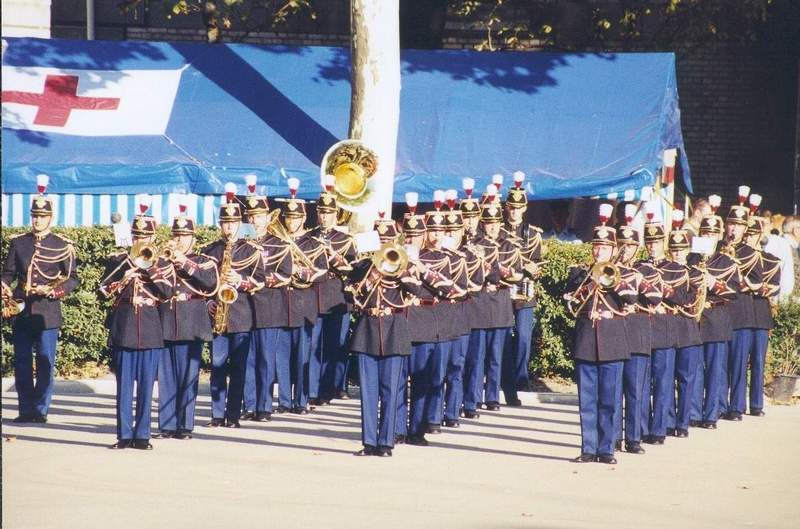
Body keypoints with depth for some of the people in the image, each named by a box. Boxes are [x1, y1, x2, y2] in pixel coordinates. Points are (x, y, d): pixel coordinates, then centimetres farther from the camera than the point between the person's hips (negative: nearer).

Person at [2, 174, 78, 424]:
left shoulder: (63, 246, 4)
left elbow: (72, 279, 3)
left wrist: (53, 291, -14)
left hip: (48, 312, -2)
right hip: (20, 311, 2)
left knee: (45, 364, -1)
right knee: (21, 364, 2)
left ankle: (41, 410, 6)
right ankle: (26, 410, 7)